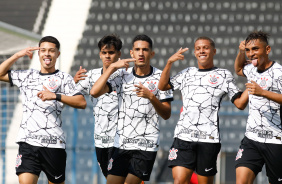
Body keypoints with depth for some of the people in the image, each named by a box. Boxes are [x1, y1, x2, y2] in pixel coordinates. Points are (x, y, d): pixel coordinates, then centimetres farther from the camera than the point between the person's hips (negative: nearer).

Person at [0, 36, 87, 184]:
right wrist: (17, 55, 14)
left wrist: (56, 96, -15)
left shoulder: (64, 78, 9)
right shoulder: (27, 76, 21)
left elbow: (82, 103, -3)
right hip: (28, 141, 2)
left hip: (53, 143, -2)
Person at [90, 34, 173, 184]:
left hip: (146, 145, -3)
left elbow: (166, 115, -1)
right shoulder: (123, 74, 6)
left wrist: (151, 97, -17)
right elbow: (95, 92, -6)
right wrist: (112, 67, -8)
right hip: (121, 143, 3)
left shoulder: (160, 77, 1)